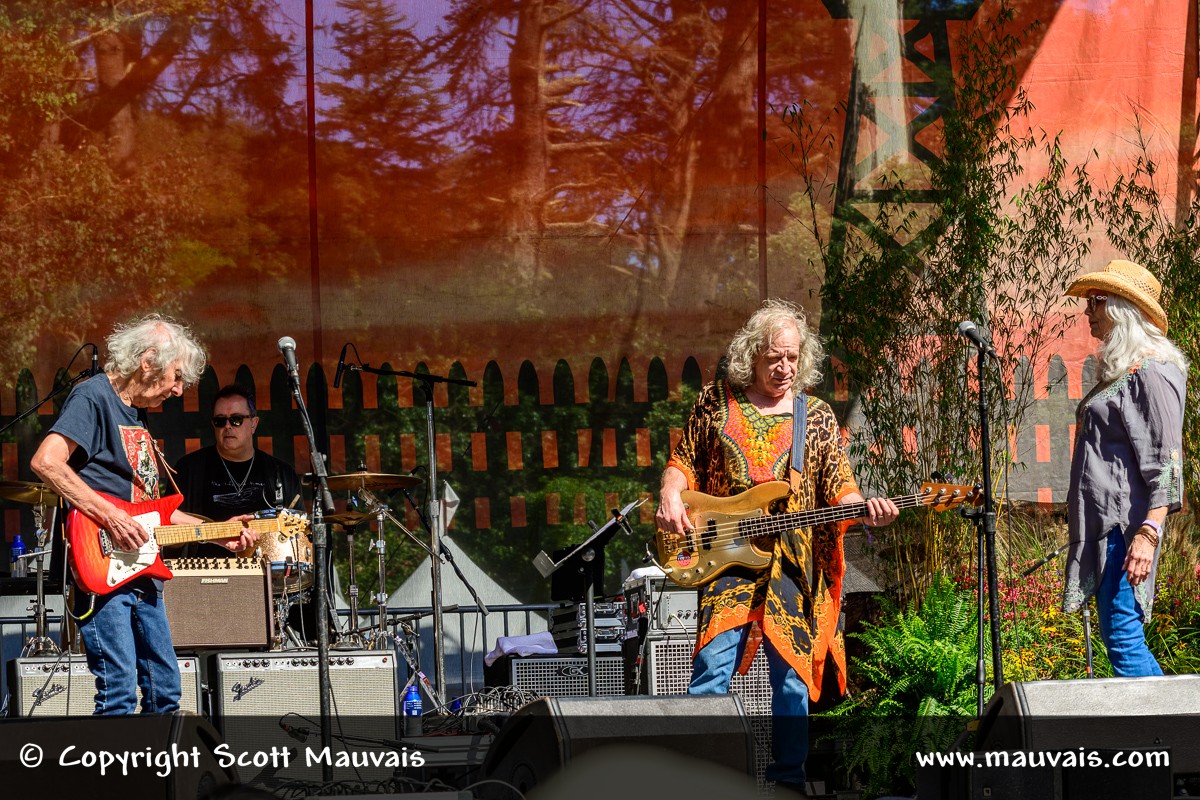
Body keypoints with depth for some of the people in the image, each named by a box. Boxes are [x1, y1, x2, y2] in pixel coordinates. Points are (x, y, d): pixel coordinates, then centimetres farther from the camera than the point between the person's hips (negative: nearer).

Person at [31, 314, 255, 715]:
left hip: (143, 574, 10)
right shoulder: (93, 397, -8)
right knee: (118, 694, -13)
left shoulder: (137, 413, 20)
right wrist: (109, 516, -24)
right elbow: (46, 462, -23)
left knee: (165, 691, 12)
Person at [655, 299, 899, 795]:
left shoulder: (817, 417, 11)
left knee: (792, 676, 2)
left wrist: (865, 509, -14)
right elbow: (685, 462, 15)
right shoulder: (715, 402, 8)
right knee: (713, 668, -12)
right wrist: (670, 498, -5)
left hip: (794, 564, 2)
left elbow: (838, 485, 7)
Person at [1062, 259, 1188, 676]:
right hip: (1100, 526, 10)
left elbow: (1166, 460, -17)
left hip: (1125, 527, -10)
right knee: (1120, 640, 9)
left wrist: (1149, 532, -26)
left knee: (1123, 641, -14)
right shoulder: (1119, 369, 19)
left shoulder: (1151, 371, -11)